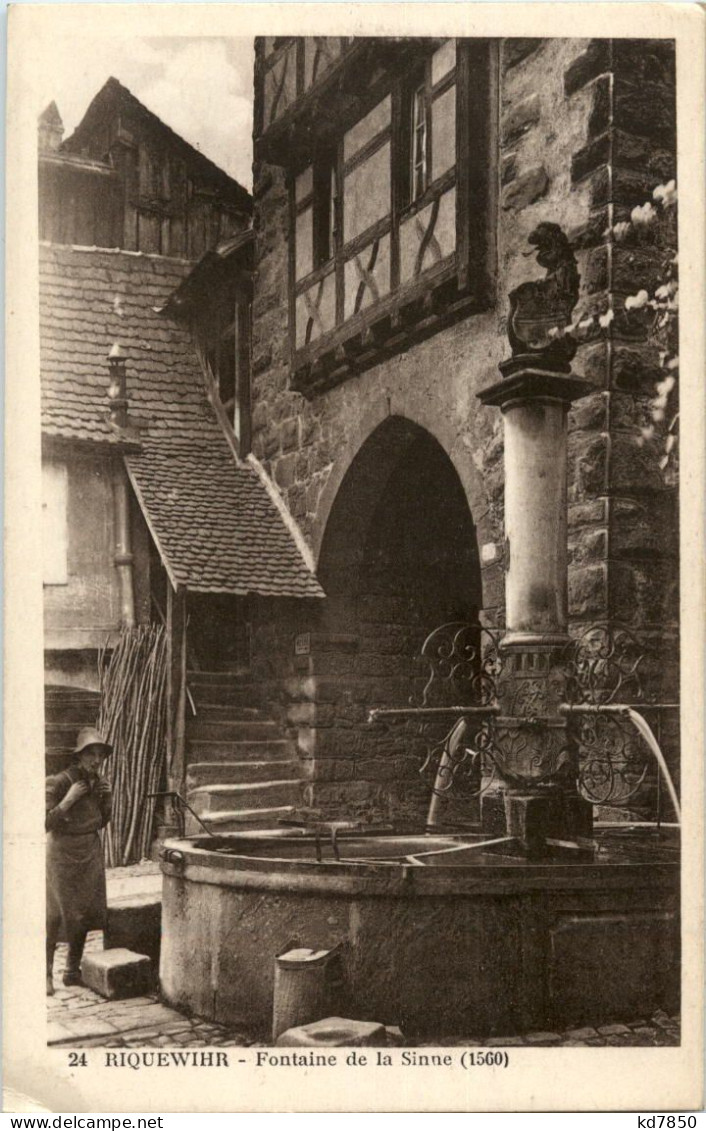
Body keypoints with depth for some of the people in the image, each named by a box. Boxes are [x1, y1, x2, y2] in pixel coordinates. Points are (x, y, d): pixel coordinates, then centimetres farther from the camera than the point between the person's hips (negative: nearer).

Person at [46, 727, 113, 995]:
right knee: (55, 914, -5)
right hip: (62, 853, -6)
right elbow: (45, 823, -19)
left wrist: (107, 801, -3)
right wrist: (69, 799, -26)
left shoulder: (99, 782, 5)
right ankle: (46, 974, 5)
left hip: (90, 852, 6)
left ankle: (73, 971, 21)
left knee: (84, 913, 9)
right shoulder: (59, 782, -15)